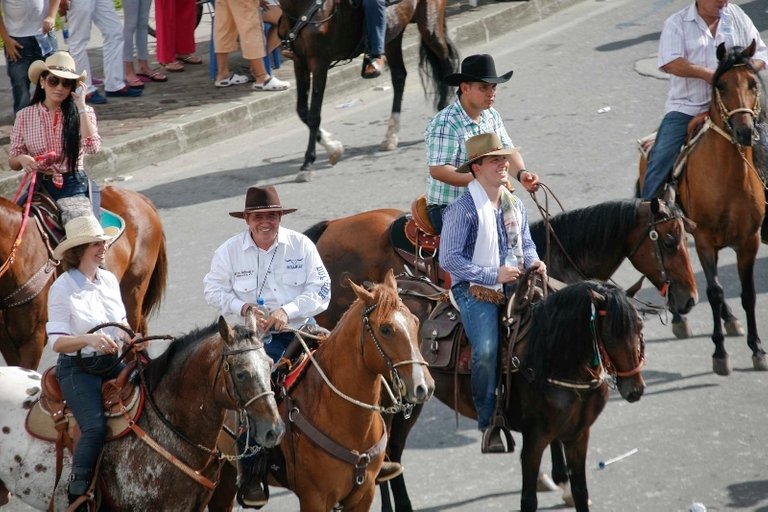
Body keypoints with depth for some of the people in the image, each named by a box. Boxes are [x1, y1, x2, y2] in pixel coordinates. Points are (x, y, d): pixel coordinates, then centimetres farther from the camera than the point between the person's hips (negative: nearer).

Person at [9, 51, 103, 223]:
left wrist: (81, 106, -14)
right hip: (40, 185, 2)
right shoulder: (25, 116, 5)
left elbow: (92, 147, -16)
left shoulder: (83, 112, 2)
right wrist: (22, 159, -15)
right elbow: (13, 162, 9)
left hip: (74, 185, -2)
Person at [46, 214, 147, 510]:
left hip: (110, 362, 7)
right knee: (95, 426, -26)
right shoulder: (62, 289, -11)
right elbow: (57, 341, -14)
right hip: (77, 368, -7)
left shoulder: (109, 280, 8)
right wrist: (90, 339, -31)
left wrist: (132, 339, -2)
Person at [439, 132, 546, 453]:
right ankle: (488, 424, -15)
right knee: (487, 350, -27)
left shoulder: (515, 205, 13)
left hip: (513, 286, 6)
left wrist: (534, 263, 1)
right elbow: (449, 259, -13)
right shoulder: (462, 208, -9)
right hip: (475, 291, -6)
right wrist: (494, 275, -16)